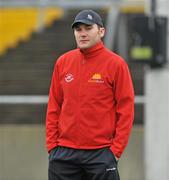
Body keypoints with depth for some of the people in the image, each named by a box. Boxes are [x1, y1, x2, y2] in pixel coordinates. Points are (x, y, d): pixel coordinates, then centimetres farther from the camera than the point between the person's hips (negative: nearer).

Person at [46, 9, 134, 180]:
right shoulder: (63, 62, 9)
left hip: (101, 153, -4)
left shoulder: (116, 64, -3)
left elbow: (126, 110, -4)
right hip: (64, 153, 4)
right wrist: (51, 145, 5)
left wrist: (115, 150, -9)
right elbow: (54, 107, 12)